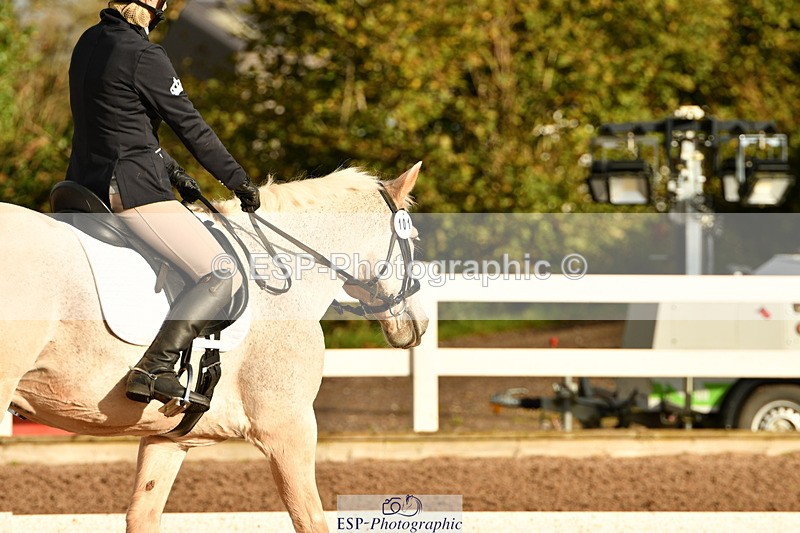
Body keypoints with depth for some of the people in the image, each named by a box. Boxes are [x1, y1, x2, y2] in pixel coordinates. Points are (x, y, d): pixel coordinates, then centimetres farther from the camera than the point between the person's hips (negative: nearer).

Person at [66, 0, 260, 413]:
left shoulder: (90, 42, 13)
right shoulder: (144, 56, -14)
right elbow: (190, 127, -9)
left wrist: (172, 171, 25)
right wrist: (239, 181, 2)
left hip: (87, 182, 10)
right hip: (131, 188, -10)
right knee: (223, 276, -12)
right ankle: (155, 370, -26)